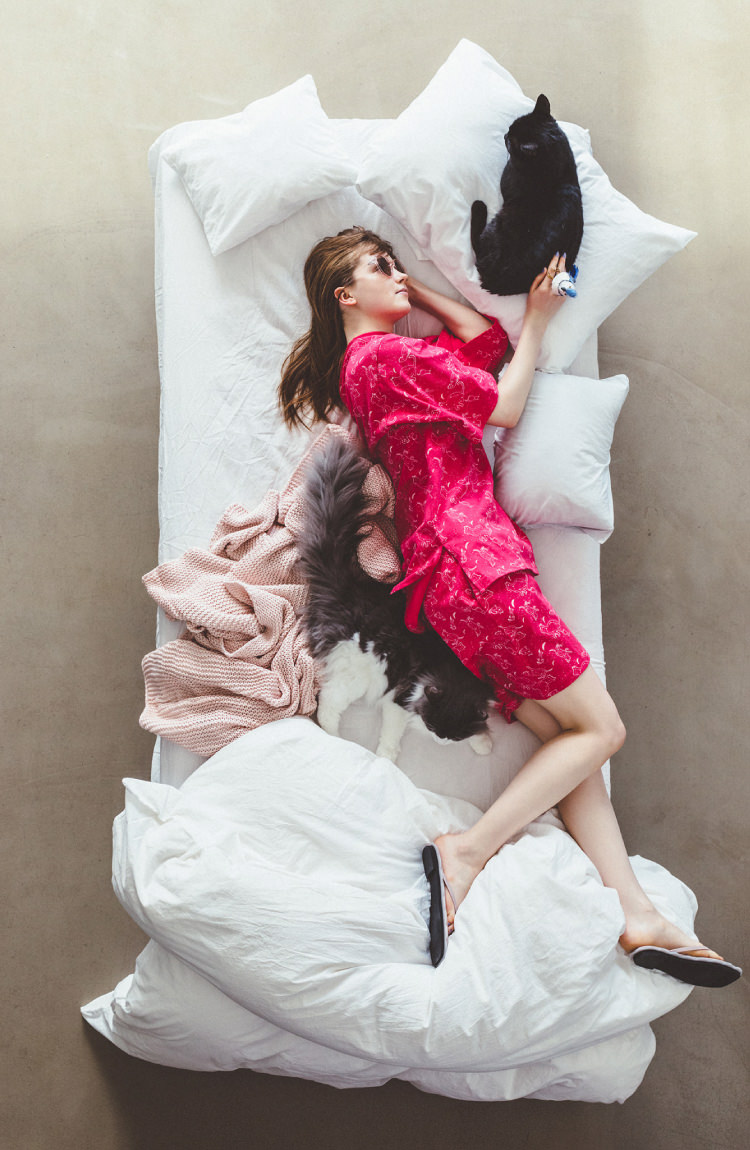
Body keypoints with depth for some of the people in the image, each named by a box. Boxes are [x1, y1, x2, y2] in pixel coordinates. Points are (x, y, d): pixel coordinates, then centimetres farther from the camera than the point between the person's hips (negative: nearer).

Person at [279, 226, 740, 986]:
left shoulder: (371, 362, 24)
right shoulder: (388, 356, -5)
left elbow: (487, 339, 28)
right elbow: (505, 408, -1)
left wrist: (418, 294, 24)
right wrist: (538, 323, 11)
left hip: (445, 573, 10)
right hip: (472, 559, -10)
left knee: (566, 736, 3)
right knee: (599, 728, -7)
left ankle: (637, 916, -2)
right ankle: (464, 855, -13)